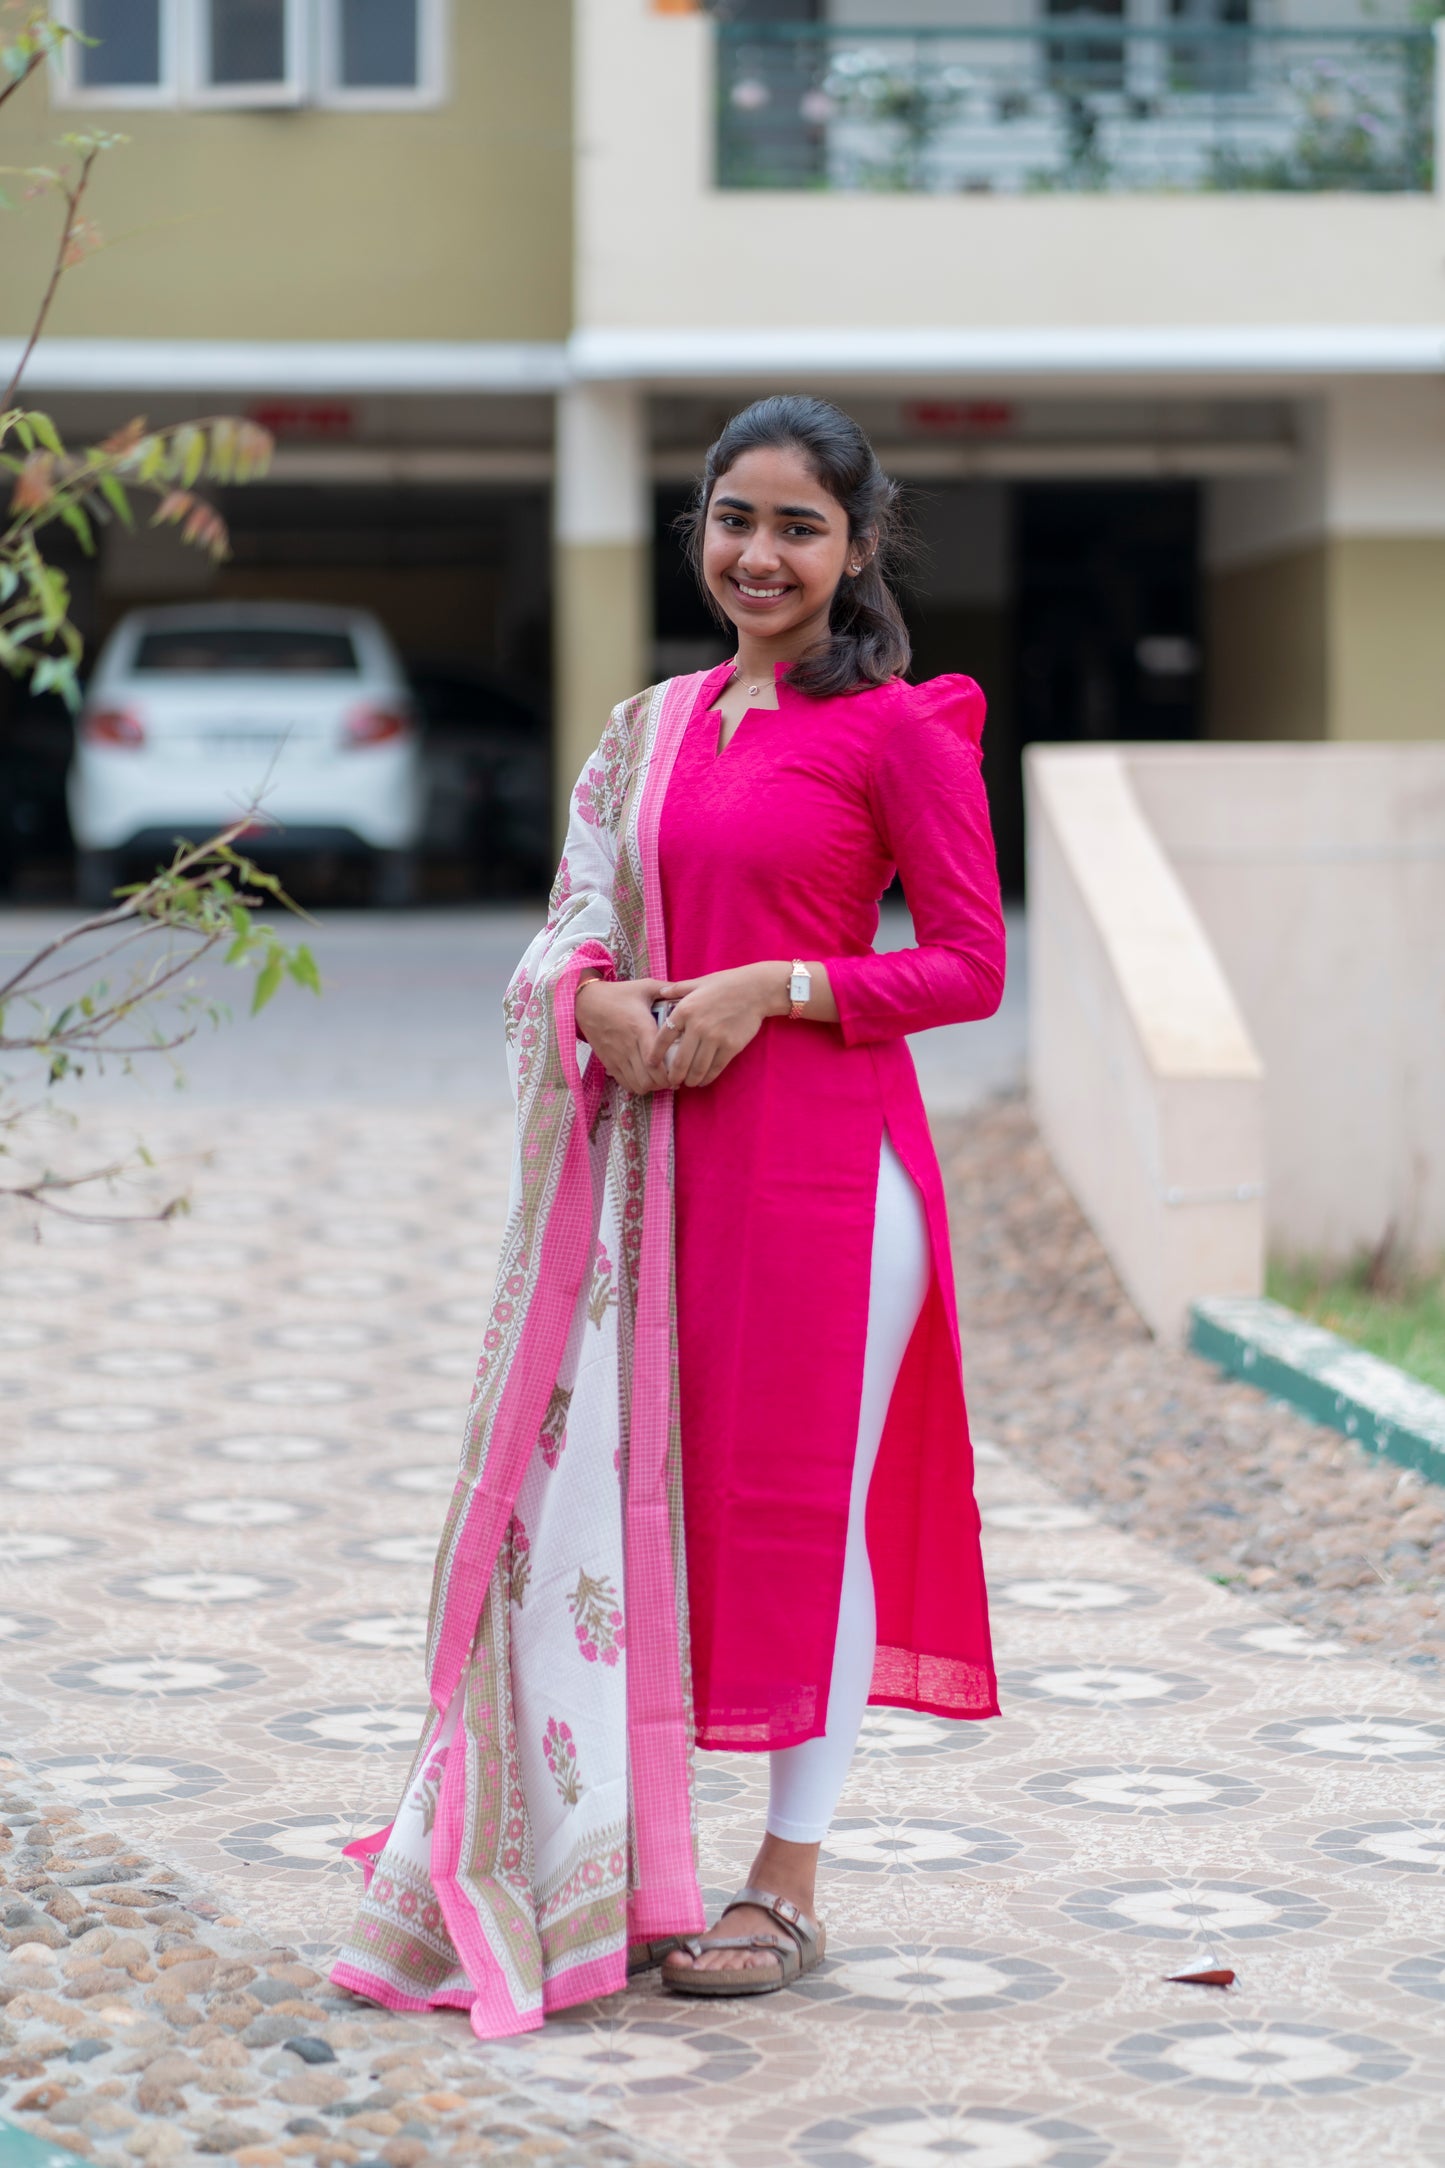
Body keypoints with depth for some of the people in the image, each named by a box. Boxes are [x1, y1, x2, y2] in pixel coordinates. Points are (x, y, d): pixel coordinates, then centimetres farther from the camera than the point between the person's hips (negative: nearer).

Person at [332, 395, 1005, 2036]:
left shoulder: (898, 731, -6)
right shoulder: (663, 727, 13)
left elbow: (971, 964, -8)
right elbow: (585, 922, 14)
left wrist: (769, 989, -16)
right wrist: (599, 997, -9)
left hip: (828, 1157, -6)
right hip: (674, 1153, 6)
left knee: (804, 1503, 1)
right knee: (650, 1486, 9)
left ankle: (790, 1880, 12)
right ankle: (620, 1862, 18)